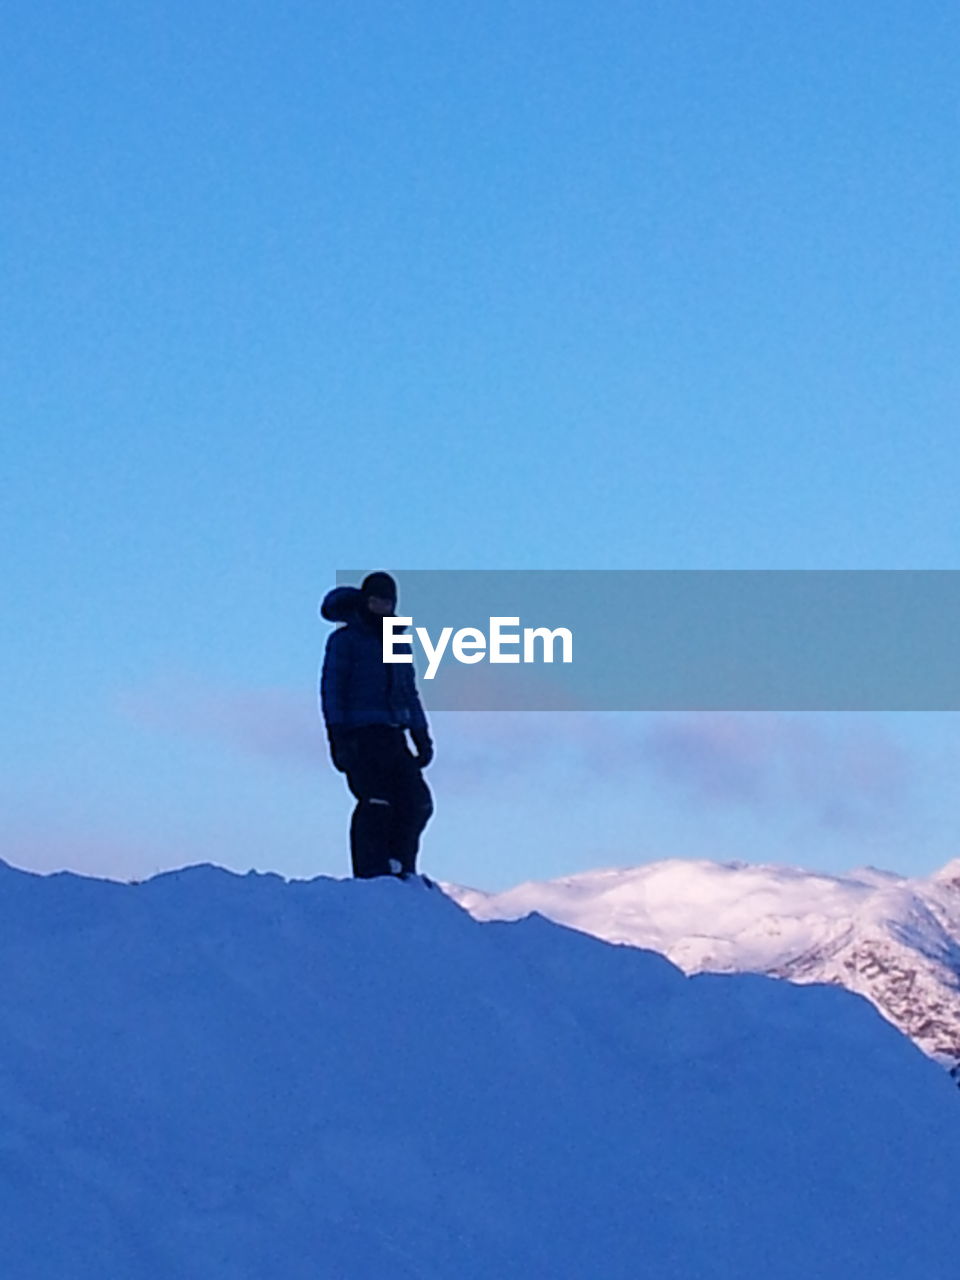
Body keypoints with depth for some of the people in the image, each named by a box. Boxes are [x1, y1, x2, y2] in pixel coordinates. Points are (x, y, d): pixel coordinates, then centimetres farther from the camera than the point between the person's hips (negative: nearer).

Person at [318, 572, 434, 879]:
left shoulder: (398, 644, 22)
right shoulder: (345, 640, 4)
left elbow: (410, 694, 27)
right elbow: (332, 690, -2)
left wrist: (422, 737, 19)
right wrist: (336, 736, -12)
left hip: (392, 736, 6)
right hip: (360, 735, -6)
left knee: (417, 803, -5)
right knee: (375, 805, -16)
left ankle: (400, 868, 0)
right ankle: (371, 876, -15)